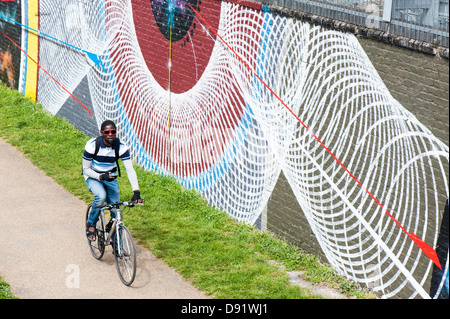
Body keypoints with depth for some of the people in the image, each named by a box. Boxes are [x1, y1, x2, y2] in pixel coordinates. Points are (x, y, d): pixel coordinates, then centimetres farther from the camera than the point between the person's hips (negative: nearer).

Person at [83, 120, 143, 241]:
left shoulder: (121, 147, -19)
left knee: (116, 212, -5)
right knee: (101, 196, -35)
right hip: (93, 177, -3)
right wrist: (101, 177, -33)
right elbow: (86, 169, -15)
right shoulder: (92, 145, -23)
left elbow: (130, 170, -23)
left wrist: (136, 192, -35)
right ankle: (91, 224, -8)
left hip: (111, 178, 3)